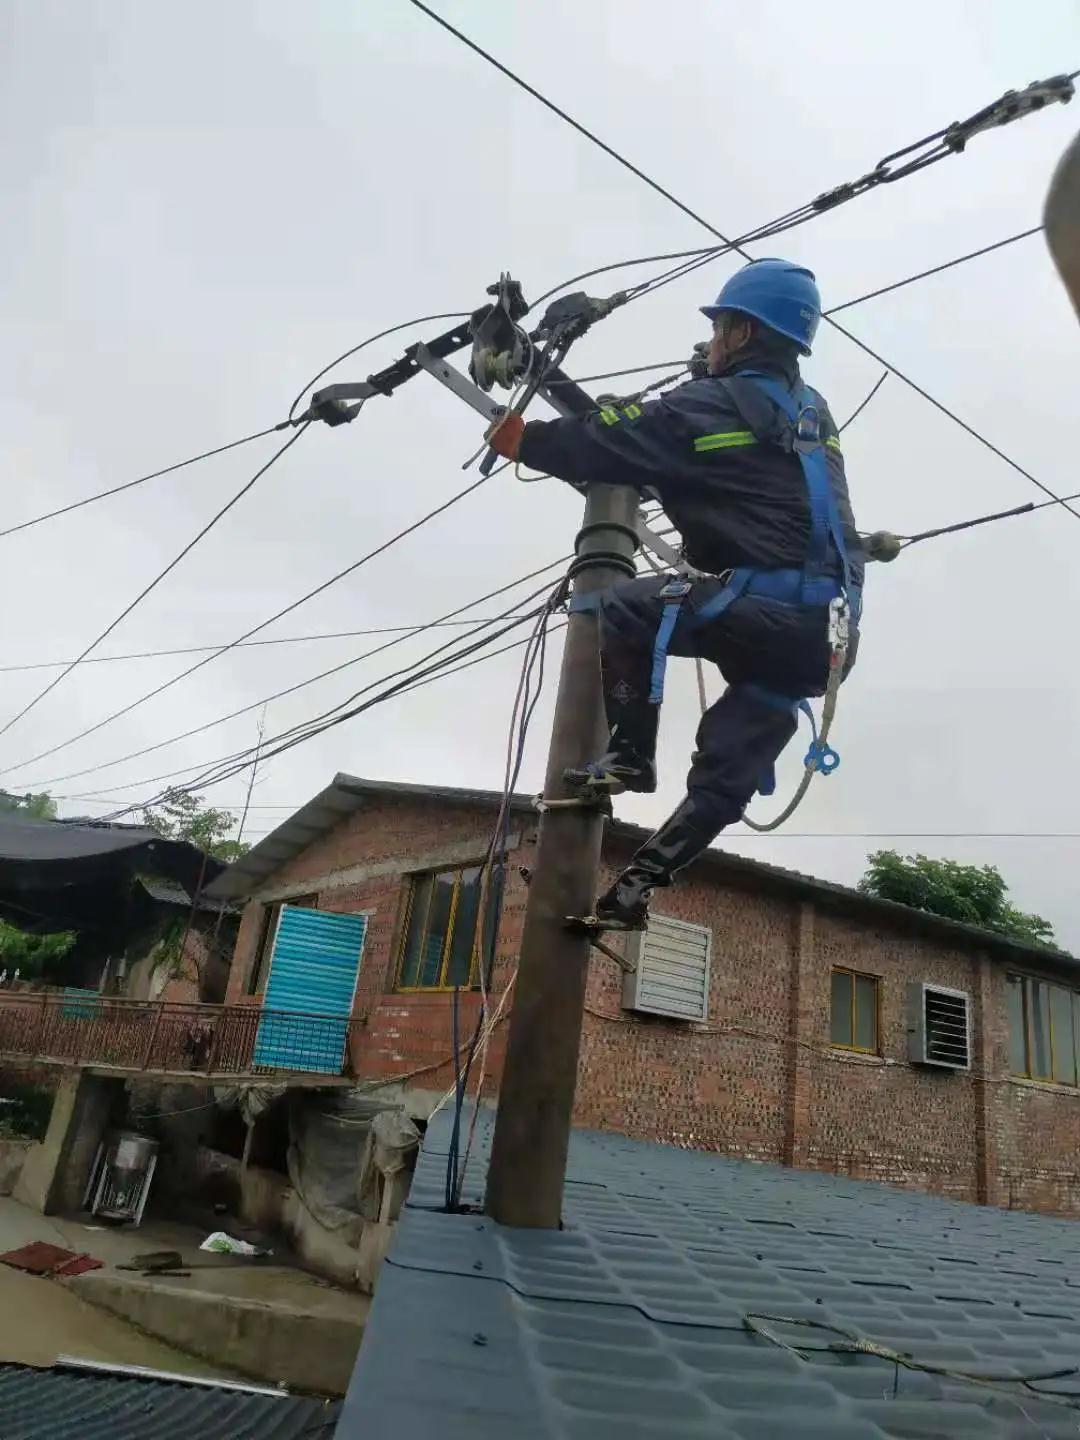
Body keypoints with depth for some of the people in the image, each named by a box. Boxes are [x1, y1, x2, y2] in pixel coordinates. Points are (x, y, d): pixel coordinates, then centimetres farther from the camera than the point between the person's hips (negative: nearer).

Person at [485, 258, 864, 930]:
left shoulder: (714, 406, -1)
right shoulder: (813, 411, 23)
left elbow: (603, 445, 1)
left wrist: (519, 437, 16)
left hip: (766, 607, -8)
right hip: (825, 628, 8)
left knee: (625, 608, 9)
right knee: (725, 772, 10)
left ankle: (632, 754, 5)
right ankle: (637, 884, 11)